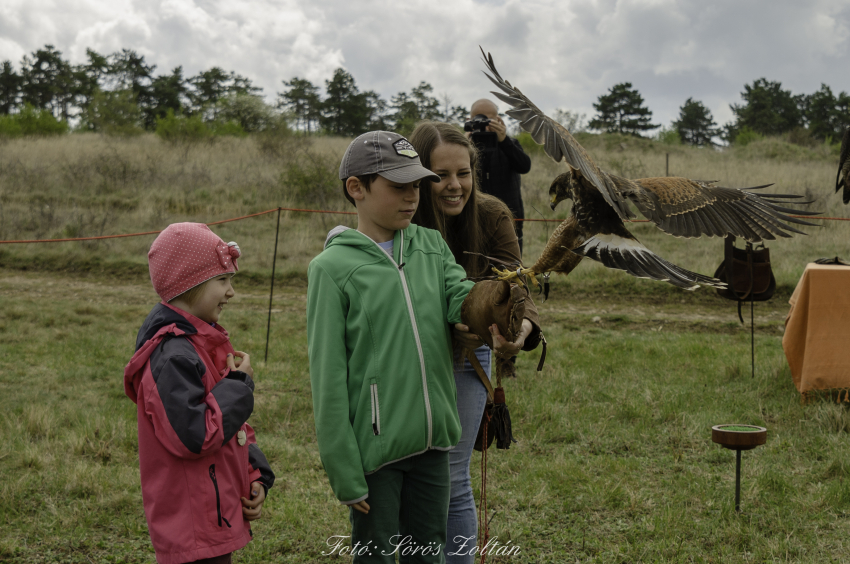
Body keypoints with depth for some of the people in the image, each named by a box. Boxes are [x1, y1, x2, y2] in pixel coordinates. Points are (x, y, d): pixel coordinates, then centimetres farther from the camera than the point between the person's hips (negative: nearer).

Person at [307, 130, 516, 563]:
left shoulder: (431, 246, 8)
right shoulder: (333, 268, -10)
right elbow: (329, 378, -11)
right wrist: (343, 472, -12)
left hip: (432, 443, 5)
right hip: (375, 447, -5)